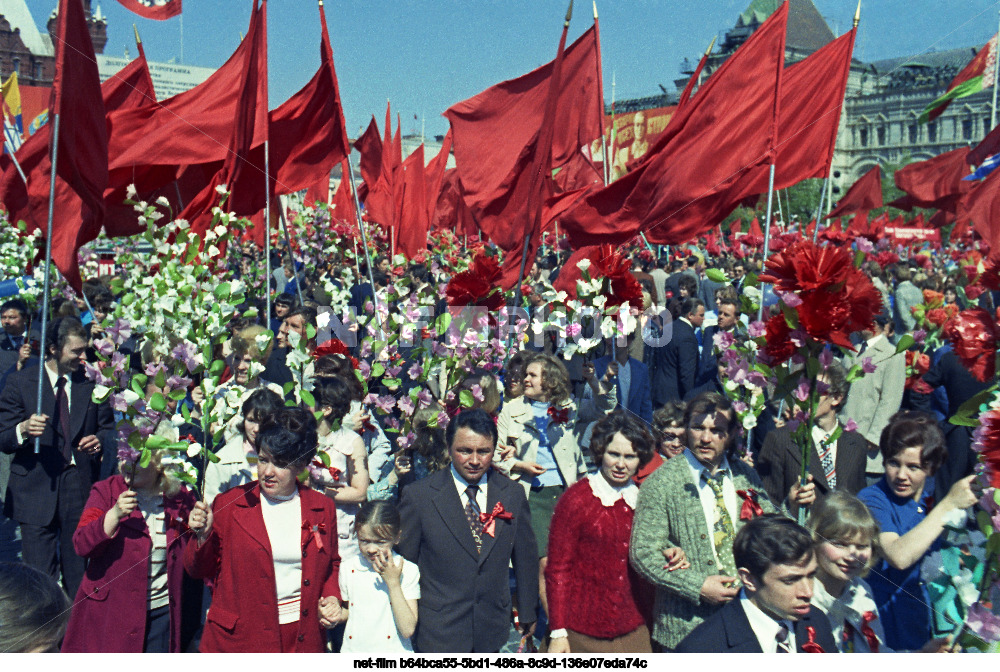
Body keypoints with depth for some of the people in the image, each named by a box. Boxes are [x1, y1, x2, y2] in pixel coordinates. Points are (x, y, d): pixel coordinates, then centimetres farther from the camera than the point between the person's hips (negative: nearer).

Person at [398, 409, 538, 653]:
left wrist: (527, 615, 14)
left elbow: (526, 558, 8)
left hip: (492, 630, 3)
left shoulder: (513, 493, -2)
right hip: (438, 632, -2)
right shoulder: (419, 495, -11)